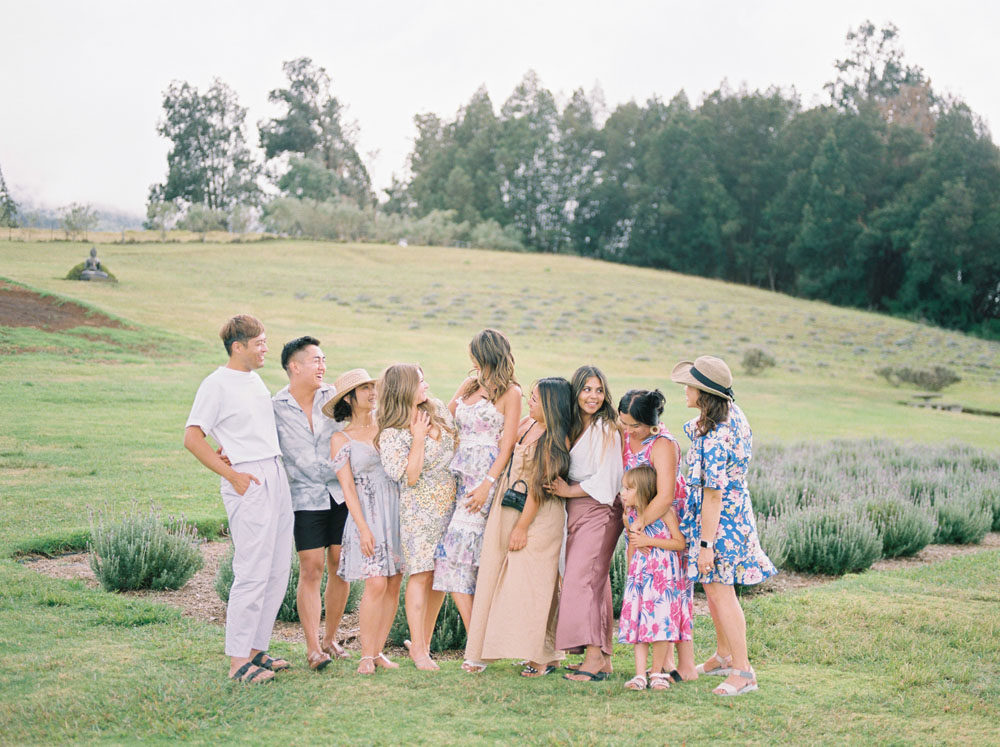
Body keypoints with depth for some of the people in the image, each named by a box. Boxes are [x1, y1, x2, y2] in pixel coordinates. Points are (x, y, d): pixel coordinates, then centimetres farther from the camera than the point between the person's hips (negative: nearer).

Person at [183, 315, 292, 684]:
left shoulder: (255, 379, 17)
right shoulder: (217, 384, -8)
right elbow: (192, 437, -11)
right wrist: (231, 474, -13)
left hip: (277, 477, 9)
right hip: (249, 483, -8)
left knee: (278, 571, 9)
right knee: (253, 573, -10)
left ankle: (256, 650, 17)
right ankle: (238, 661, -4)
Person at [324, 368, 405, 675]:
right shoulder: (341, 439, 2)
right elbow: (347, 486, -4)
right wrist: (363, 527, -11)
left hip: (398, 510, 4)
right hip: (368, 513, -4)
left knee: (393, 584, 1)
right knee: (376, 583, -13)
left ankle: (379, 650, 10)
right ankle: (366, 655, -3)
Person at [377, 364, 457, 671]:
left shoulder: (438, 410, 6)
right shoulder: (391, 435, -12)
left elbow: (458, 444, 22)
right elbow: (410, 477, -18)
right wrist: (418, 438, -17)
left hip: (450, 505, 6)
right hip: (420, 510, -6)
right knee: (421, 575, -8)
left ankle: (424, 642, 15)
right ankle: (418, 650, 0)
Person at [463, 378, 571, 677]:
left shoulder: (555, 440, -16)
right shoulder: (528, 423, 8)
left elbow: (539, 486, -16)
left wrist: (522, 526, -16)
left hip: (539, 517, -8)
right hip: (508, 510, 8)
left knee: (531, 584, -6)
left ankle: (542, 657, 1)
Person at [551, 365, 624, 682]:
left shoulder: (607, 429, -9)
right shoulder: (573, 427, 15)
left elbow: (606, 479, -14)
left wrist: (569, 491, -9)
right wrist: (563, 490, 6)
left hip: (599, 511, -8)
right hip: (576, 513, 8)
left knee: (583, 579, -15)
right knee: (595, 583, 6)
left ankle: (594, 656, -16)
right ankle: (603, 658, 8)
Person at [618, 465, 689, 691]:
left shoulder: (665, 512, -10)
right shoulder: (629, 517, 5)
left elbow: (680, 543, -11)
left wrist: (648, 541, -16)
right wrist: (630, 573, 22)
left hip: (664, 574, -5)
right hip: (640, 575, 5)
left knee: (661, 621, -5)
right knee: (638, 621, 0)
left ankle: (657, 672, 9)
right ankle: (640, 674, 3)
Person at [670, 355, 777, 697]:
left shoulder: (713, 441, -28)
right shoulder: (732, 415, 0)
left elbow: (713, 496, -26)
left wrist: (706, 544, -22)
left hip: (720, 519, -10)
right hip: (736, 511, 10)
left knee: (720, 593, -4)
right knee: (714, 588, 21)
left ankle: (743, 671, 1)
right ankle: (724, 656, 35)